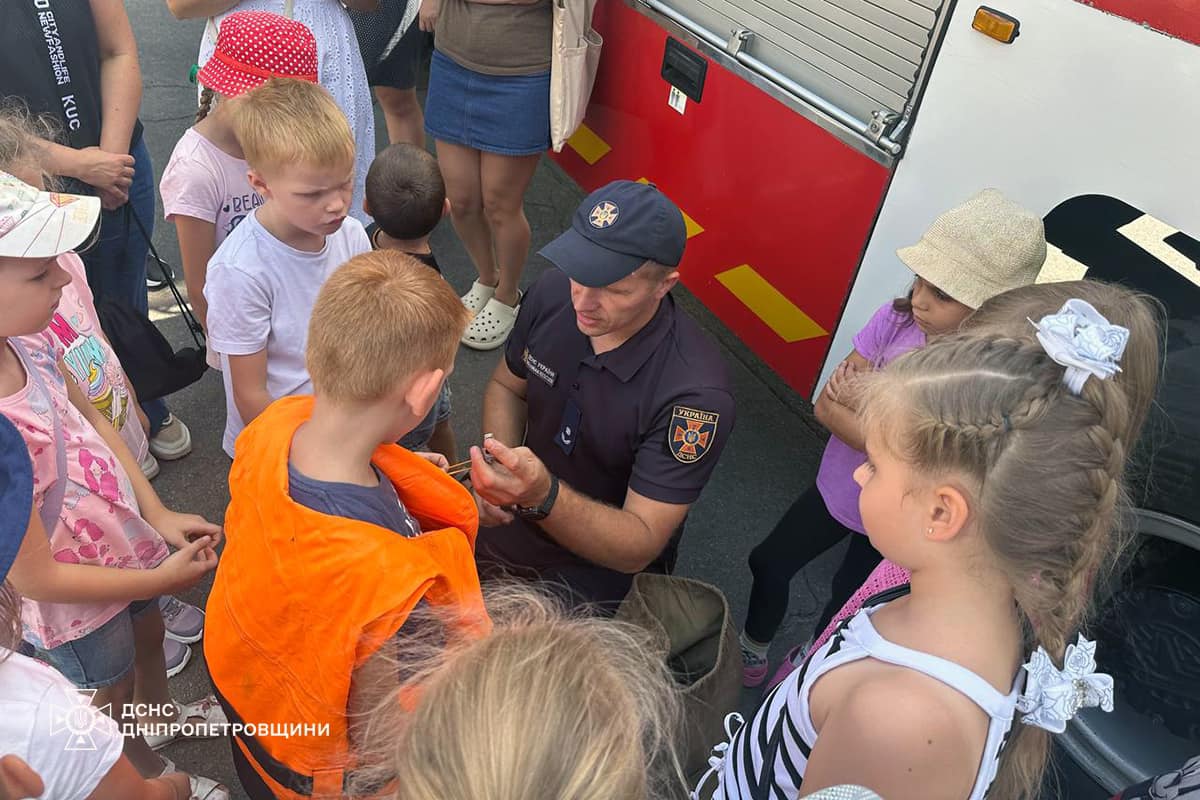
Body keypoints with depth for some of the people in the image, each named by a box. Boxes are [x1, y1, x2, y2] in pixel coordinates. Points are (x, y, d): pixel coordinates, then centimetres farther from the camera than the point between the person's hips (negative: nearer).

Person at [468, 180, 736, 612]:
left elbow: (639, 547, -27)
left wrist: (543, 496, -45)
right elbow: (506, 386, 4)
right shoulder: (552, 294, -15)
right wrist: (497, 469, -15)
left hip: (606, 567, -4)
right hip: (517, 523, 5)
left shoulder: (694, 394, -32)